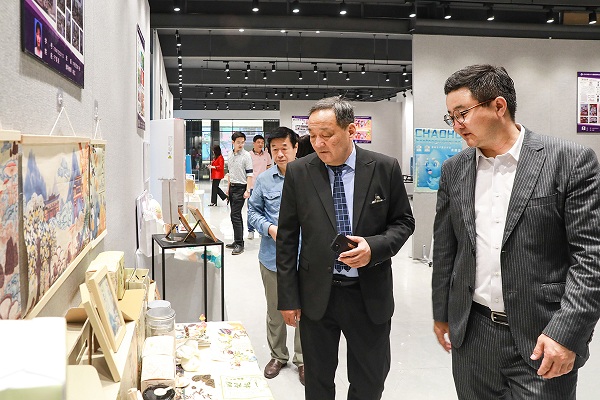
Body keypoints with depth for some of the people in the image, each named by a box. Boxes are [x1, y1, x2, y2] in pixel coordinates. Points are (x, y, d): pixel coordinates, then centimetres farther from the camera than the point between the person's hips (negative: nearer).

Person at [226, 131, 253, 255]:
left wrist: (247, 190, -19)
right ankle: (237, 241, 21)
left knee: (235, 215, -13)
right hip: (232, 187, 8)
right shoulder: (231, 155, 11)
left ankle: (239, 244, -10)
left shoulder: (246, 155, -10)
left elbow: (249, 174, -12)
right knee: (236, 215, 13)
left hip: (240, 188, -8)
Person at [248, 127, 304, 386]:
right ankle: (278, 356, 37)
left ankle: (302, 359, 30)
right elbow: (253, 211, 7)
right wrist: (270, 228, -10)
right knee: (275, 310, 17)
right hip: (272, 256, 3)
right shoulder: (264, 180, 0)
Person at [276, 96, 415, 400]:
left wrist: (375, 246, -17)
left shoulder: (384, 168, -6)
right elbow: (287, 238, 0)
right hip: (316, 295, 1)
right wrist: (288, 298, -1)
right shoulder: (298, 172, -4)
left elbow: (403, 222, 4)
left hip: (370, 295, 0)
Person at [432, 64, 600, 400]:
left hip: (544, 338, -4)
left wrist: (566, 332, -16)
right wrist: (442, 314, 14)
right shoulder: (454, 170, 4)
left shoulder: (571, 160, -8)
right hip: (471, 333, 4)